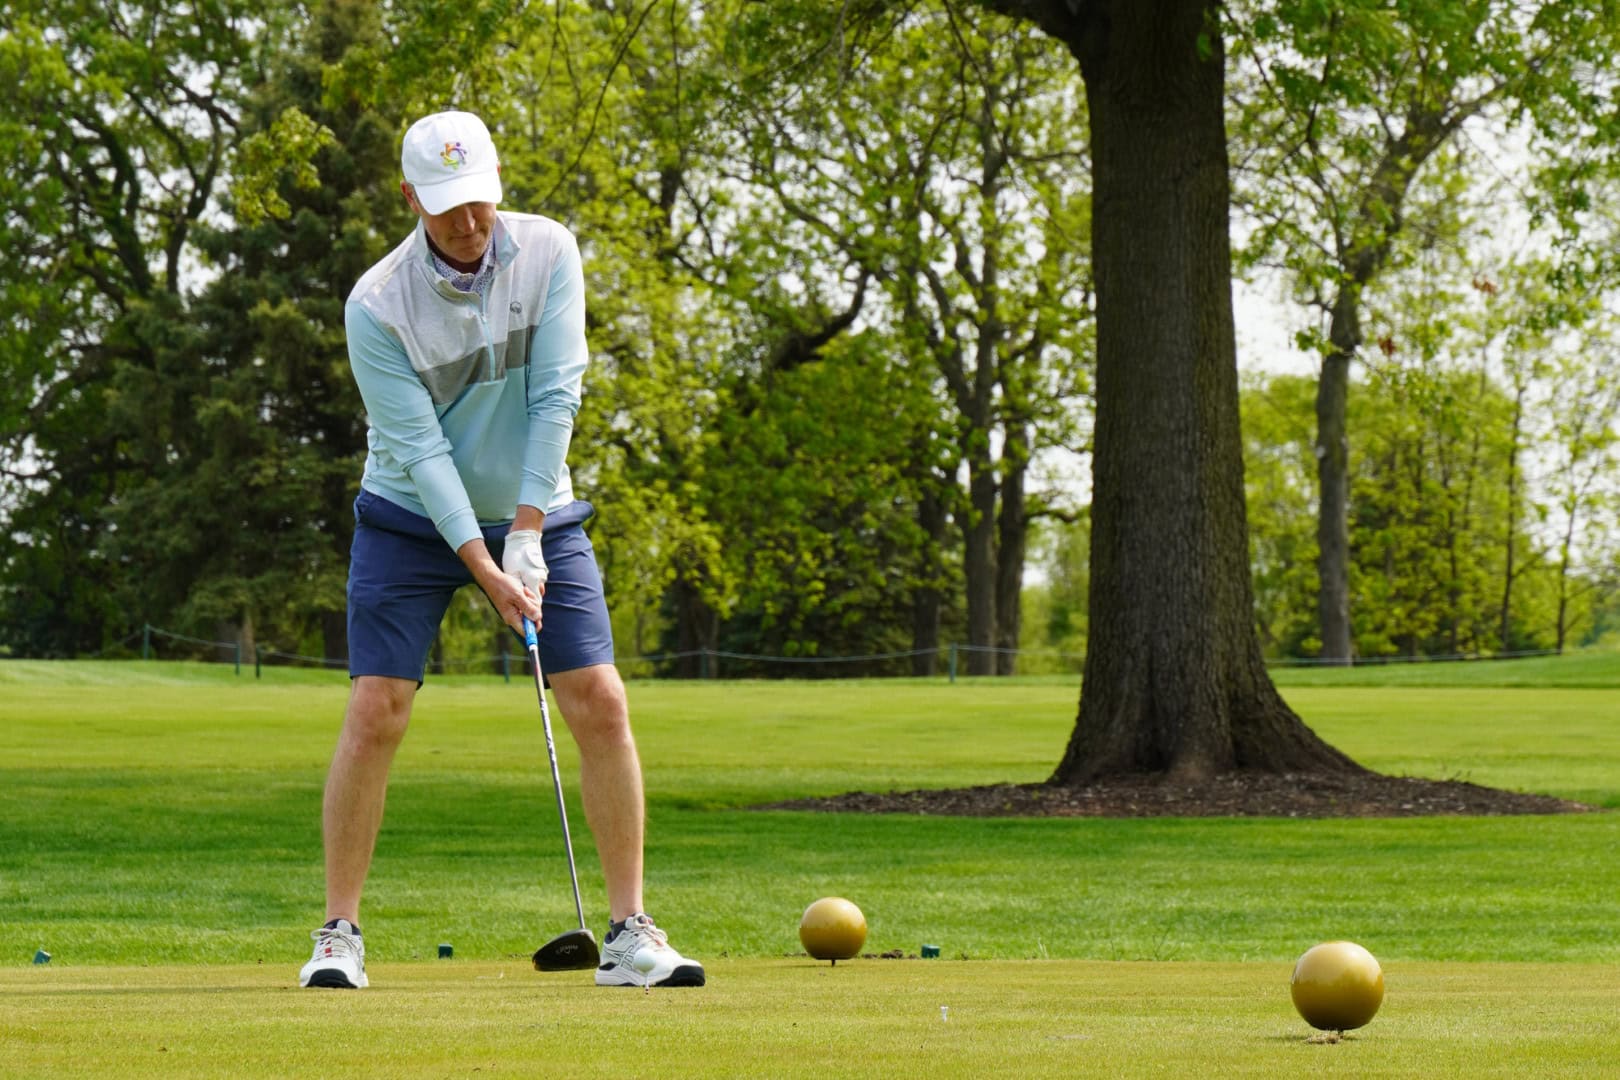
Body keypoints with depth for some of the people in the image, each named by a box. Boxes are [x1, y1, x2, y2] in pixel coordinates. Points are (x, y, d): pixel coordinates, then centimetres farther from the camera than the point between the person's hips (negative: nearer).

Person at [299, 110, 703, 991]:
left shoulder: (548, 254, -11)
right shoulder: (378, 305, -17)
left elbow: (555, 398, -13)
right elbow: (420, 449, -19)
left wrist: (526, 536, -19)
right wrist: (485, 571, -25)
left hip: (532, 513, 2)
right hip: (414, 520, -2)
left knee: (601, 705, -8)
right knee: (375, 712, -12)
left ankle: (630, 933, -2)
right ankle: (340, 933, 0)